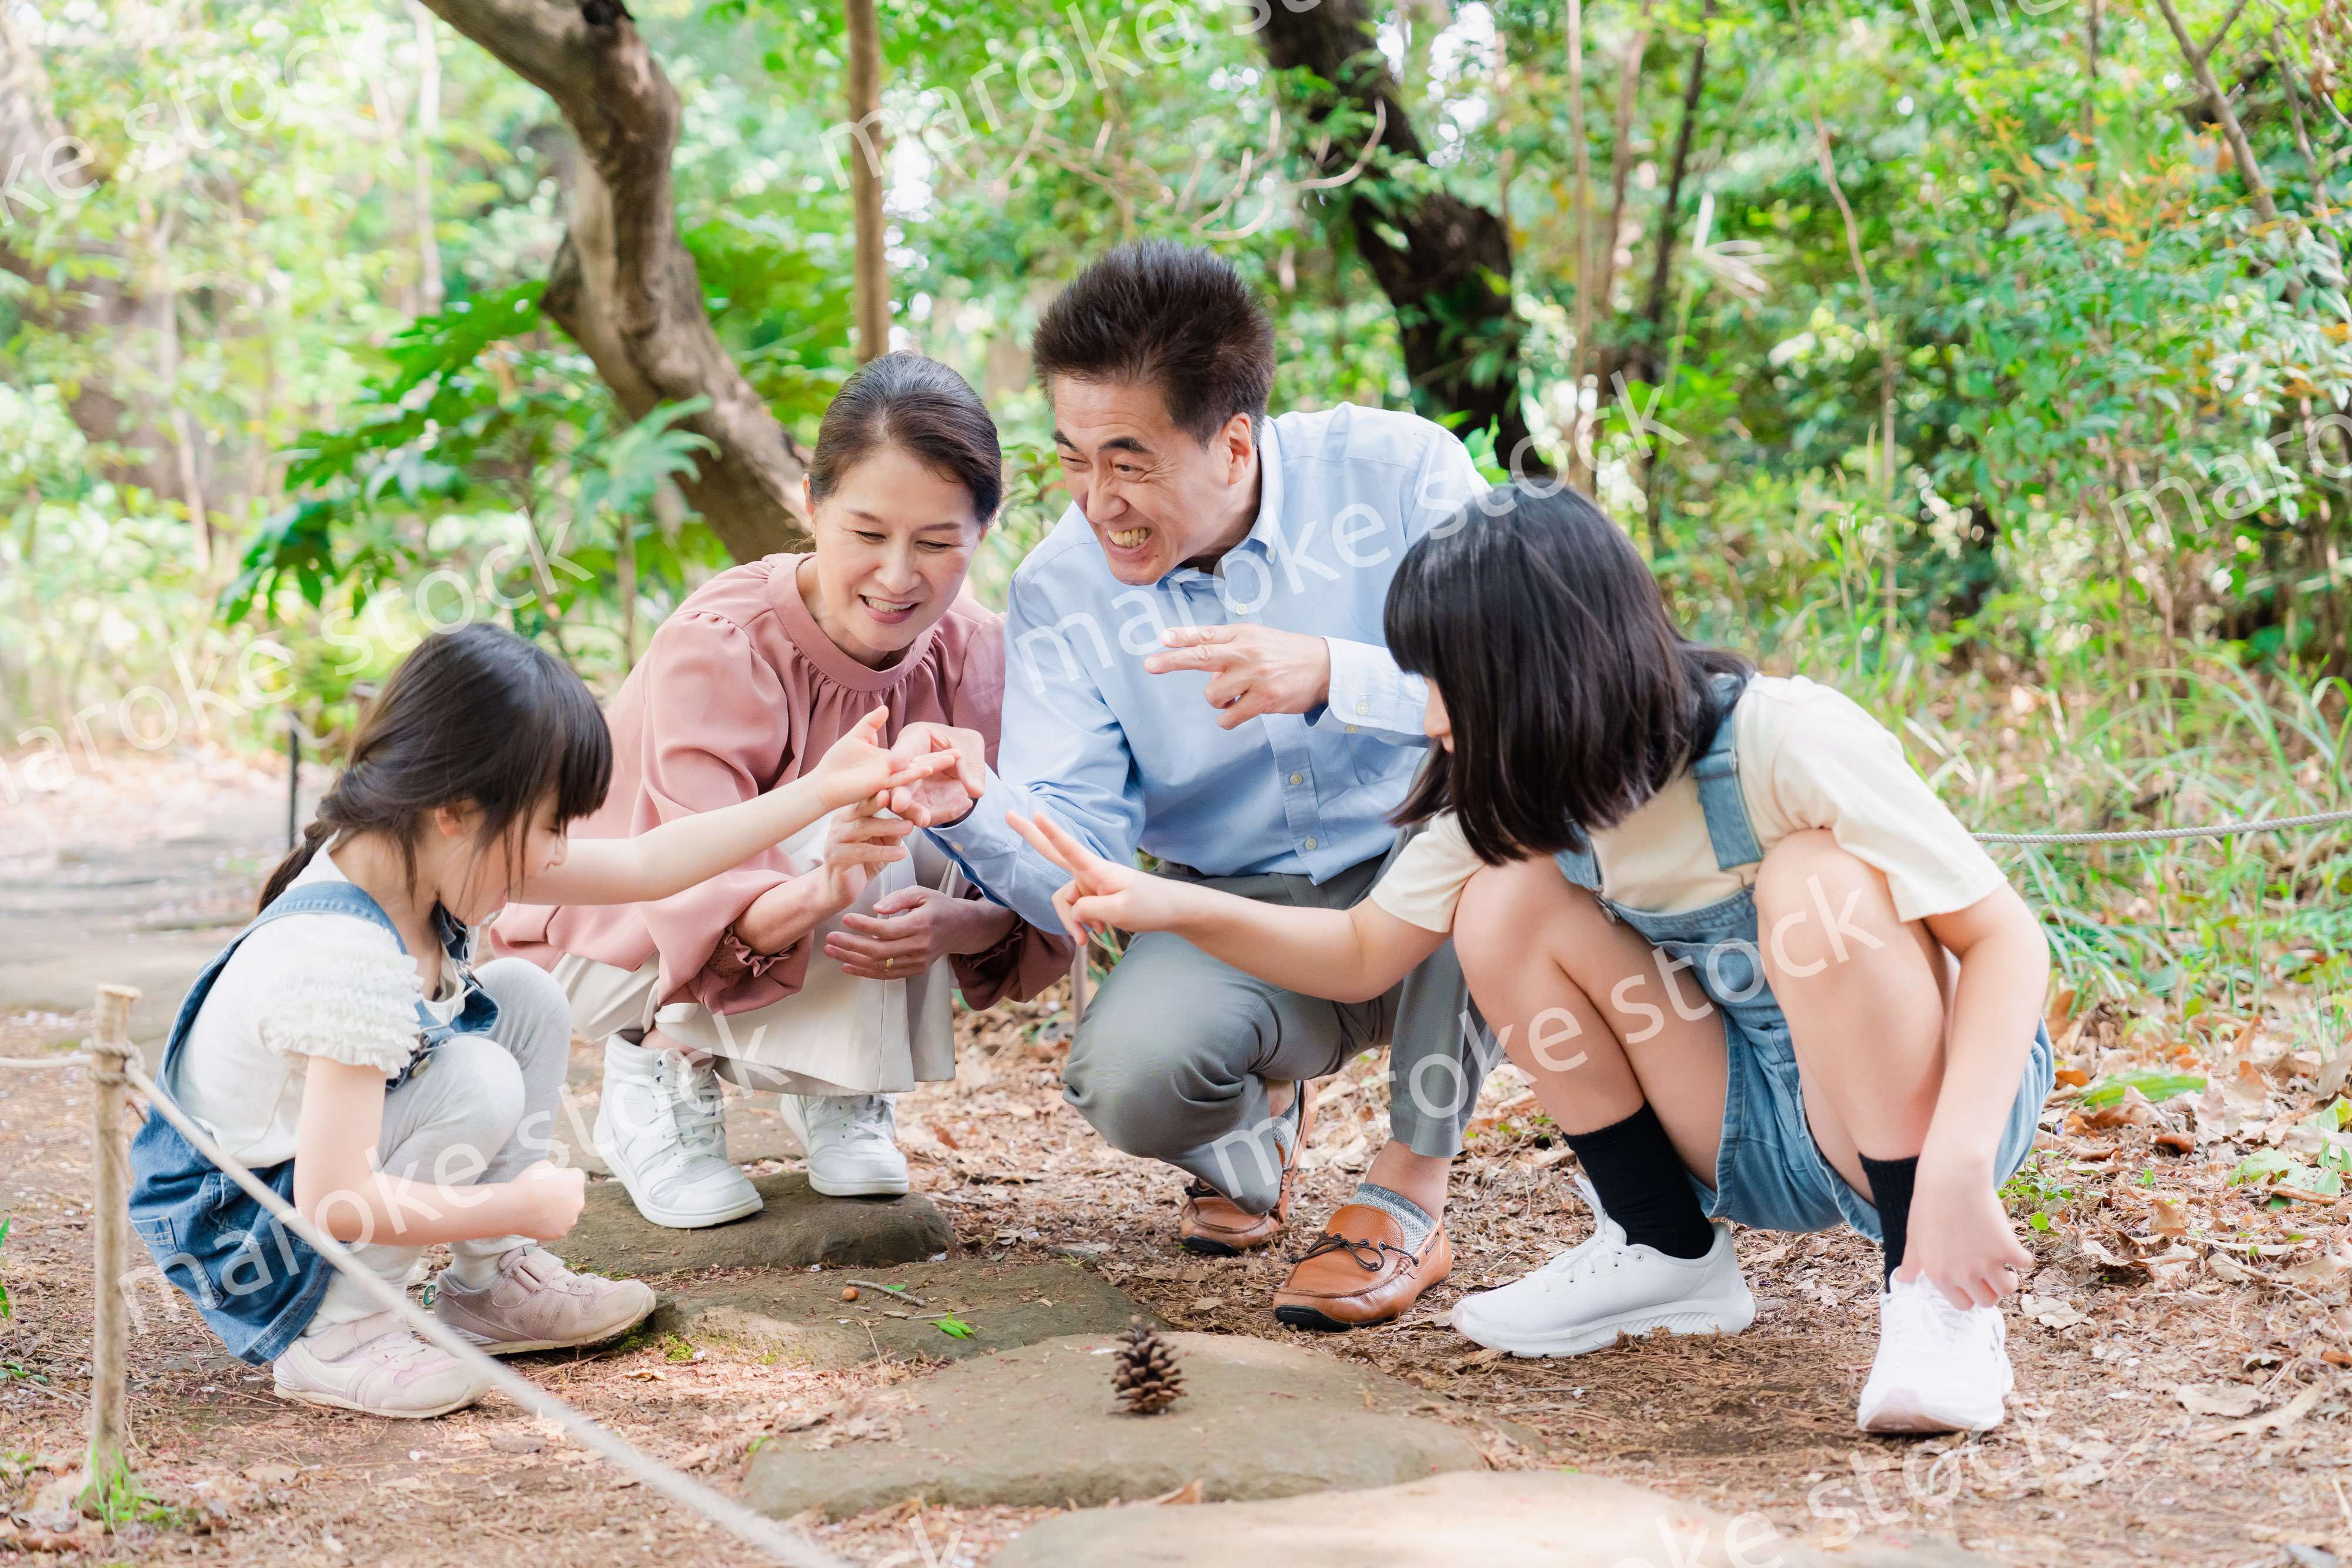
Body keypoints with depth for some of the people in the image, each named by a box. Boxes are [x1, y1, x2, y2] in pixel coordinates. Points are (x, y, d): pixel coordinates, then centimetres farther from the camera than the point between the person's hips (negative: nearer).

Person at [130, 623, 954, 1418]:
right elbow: (332, 1203, -37)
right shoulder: (346, 963, -35)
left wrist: (819, 791, -1)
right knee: (480, 1082, -26)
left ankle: (491, 1283, 11)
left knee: (525, 999, 3)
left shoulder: (420, 856, -8)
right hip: (238, 1228, -9)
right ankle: (332, 1335, -13)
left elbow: (642, 867, -1)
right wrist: (521, 1206, -25)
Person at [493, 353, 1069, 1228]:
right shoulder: (719, 648, -30)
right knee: (857, 831, -31)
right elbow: (704, 902, -39)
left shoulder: (973, 656, -15)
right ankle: (664, 1070, -10)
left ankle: (837, 1091, -3)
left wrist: (956, 922, -42)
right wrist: (815, 898, -62)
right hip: (625, 945, -5)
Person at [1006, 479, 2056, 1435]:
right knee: (1508, 903, -14)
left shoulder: (1783, 742, -26)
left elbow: (2007, 940, -25)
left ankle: (1937, 1299, -23)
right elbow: (1364, 953, 1)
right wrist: (1174, 907, -15)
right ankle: (1667, 1257, 2)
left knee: (1819, 878, -33)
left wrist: (1955, 1171, -37)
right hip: (1752, 1138, 5)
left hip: (1930, 1096, -5)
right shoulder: (1514, 799, -8)